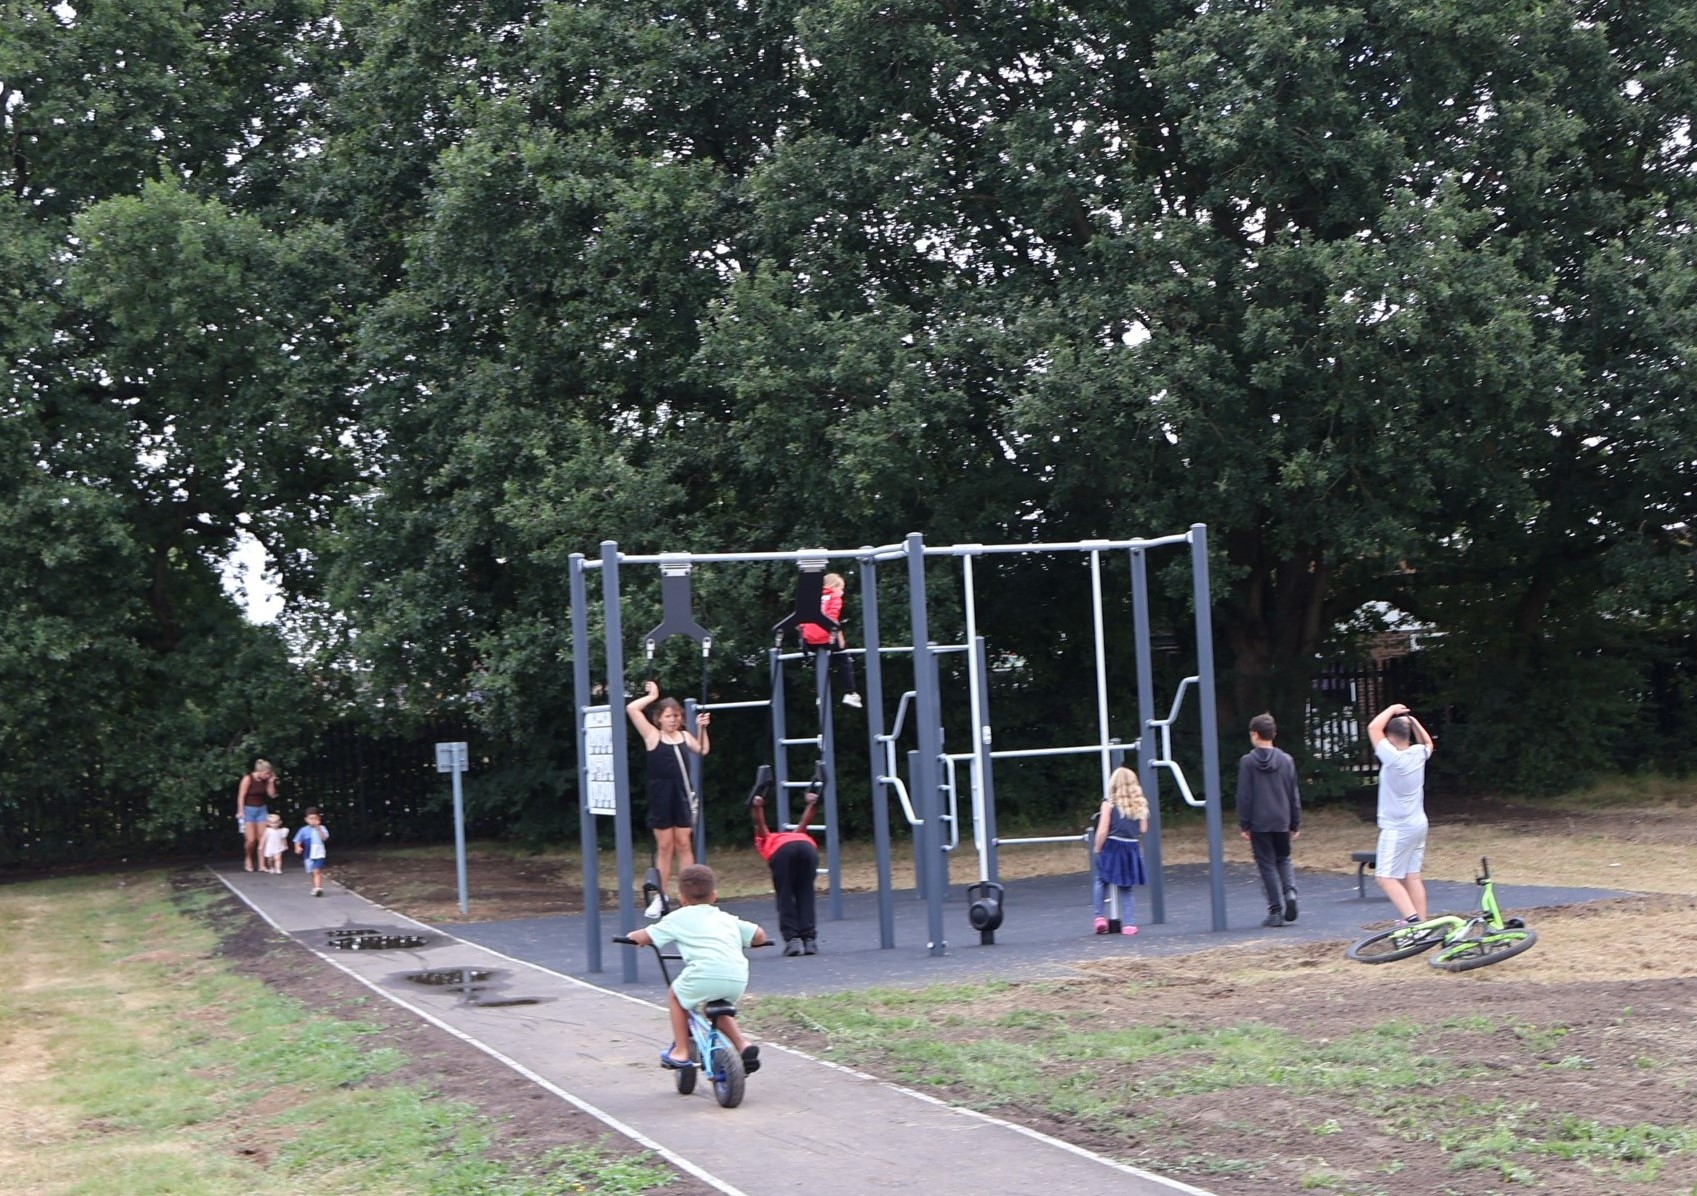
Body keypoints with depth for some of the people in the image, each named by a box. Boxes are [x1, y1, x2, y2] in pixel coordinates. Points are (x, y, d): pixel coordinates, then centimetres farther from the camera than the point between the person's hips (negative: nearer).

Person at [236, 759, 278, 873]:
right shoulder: (248, 779, -14)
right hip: (249, 810, -5)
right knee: (251, 839, -9)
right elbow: (241, 796, -14)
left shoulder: (265, 780, 1)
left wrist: (271, 782, -6)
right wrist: (240, 812, -17)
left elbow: (272, 795, 5)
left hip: (262, 809, 5)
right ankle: (248, 860, 16)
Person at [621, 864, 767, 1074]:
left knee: (675, 994, 26)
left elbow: (645, 937, 18)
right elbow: (759, 935, 28)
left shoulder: (678, 918, 18)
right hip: (738, 980, 5)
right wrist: (741, 941, 50)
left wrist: (633, 935, 41)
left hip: (706, 975, -5)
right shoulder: (727, 918, 28)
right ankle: (742, 1044, 17)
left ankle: (681, 1051, 23)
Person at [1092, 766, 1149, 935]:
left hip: (1112, 847, -3)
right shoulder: (1140, 804, 5)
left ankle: (1100, 917, 5)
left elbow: (1103, 831, -11)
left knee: (1102, 881, 15)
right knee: (1126, 887, 11)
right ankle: (1129, 924, 7)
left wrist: (1097, 850, 2)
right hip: (1132, 848, 3)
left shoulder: (1109, 803, -8)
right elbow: (1143, 829, 7)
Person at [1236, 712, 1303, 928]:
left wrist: (1244, 825, 0)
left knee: (1267, 865, 3)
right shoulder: (1286, 760, 4)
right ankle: (1290, 892, -7)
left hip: (1259, 823, -3)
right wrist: (1295, 823, 14)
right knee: (1283, 860, 19)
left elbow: (1244, 796, -6)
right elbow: (1294, 794, 8)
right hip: (1282, 822, 3)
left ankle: (1276, 911, -1)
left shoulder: (1247, 762, -7)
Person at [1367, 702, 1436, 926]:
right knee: (1413, 877, 12)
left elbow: (1373, 727, -14)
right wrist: (1413, 721, 16)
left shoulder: (1392, 757, -20)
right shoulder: (1419, 754, 0)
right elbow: (1428, 743, 26)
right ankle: (1422, 922, 12)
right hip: (1419, 824, 8)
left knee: (1386, 877, -8)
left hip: (1396, 829, -8)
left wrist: (1392, 709, -1)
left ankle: (1412, 918, -21)